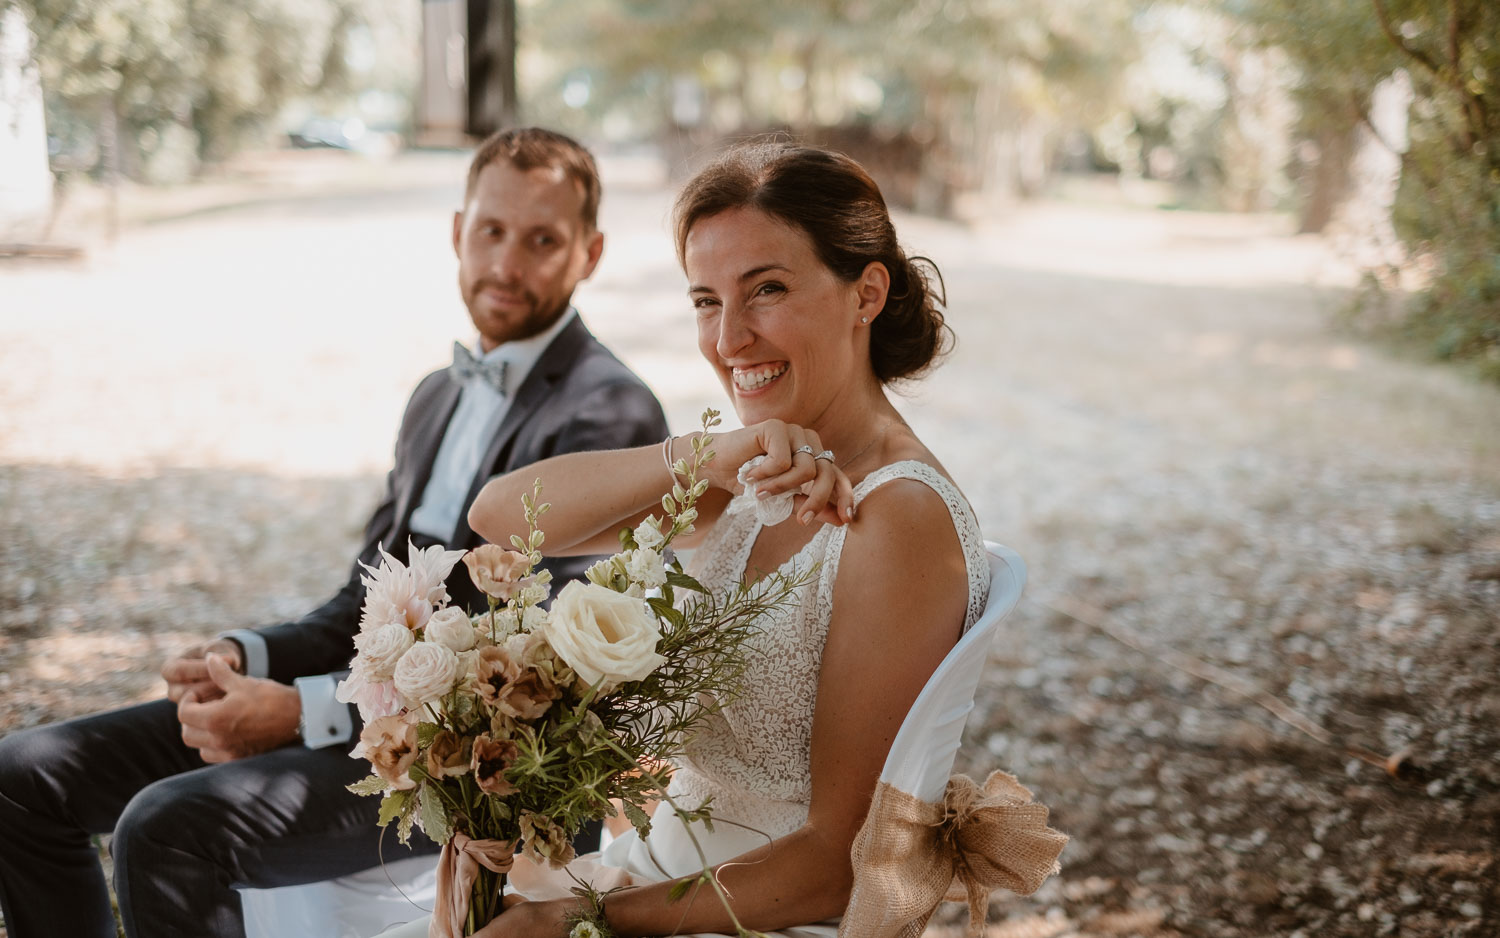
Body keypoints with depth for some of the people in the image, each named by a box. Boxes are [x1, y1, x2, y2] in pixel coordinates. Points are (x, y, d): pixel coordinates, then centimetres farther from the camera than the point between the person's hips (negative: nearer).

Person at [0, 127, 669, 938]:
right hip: (373, 702, 9)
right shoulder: (438, 397, 19)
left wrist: (304, 711, -20)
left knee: (166, 827, -28)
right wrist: (246, 656, -2)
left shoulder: (610, 416, -12)